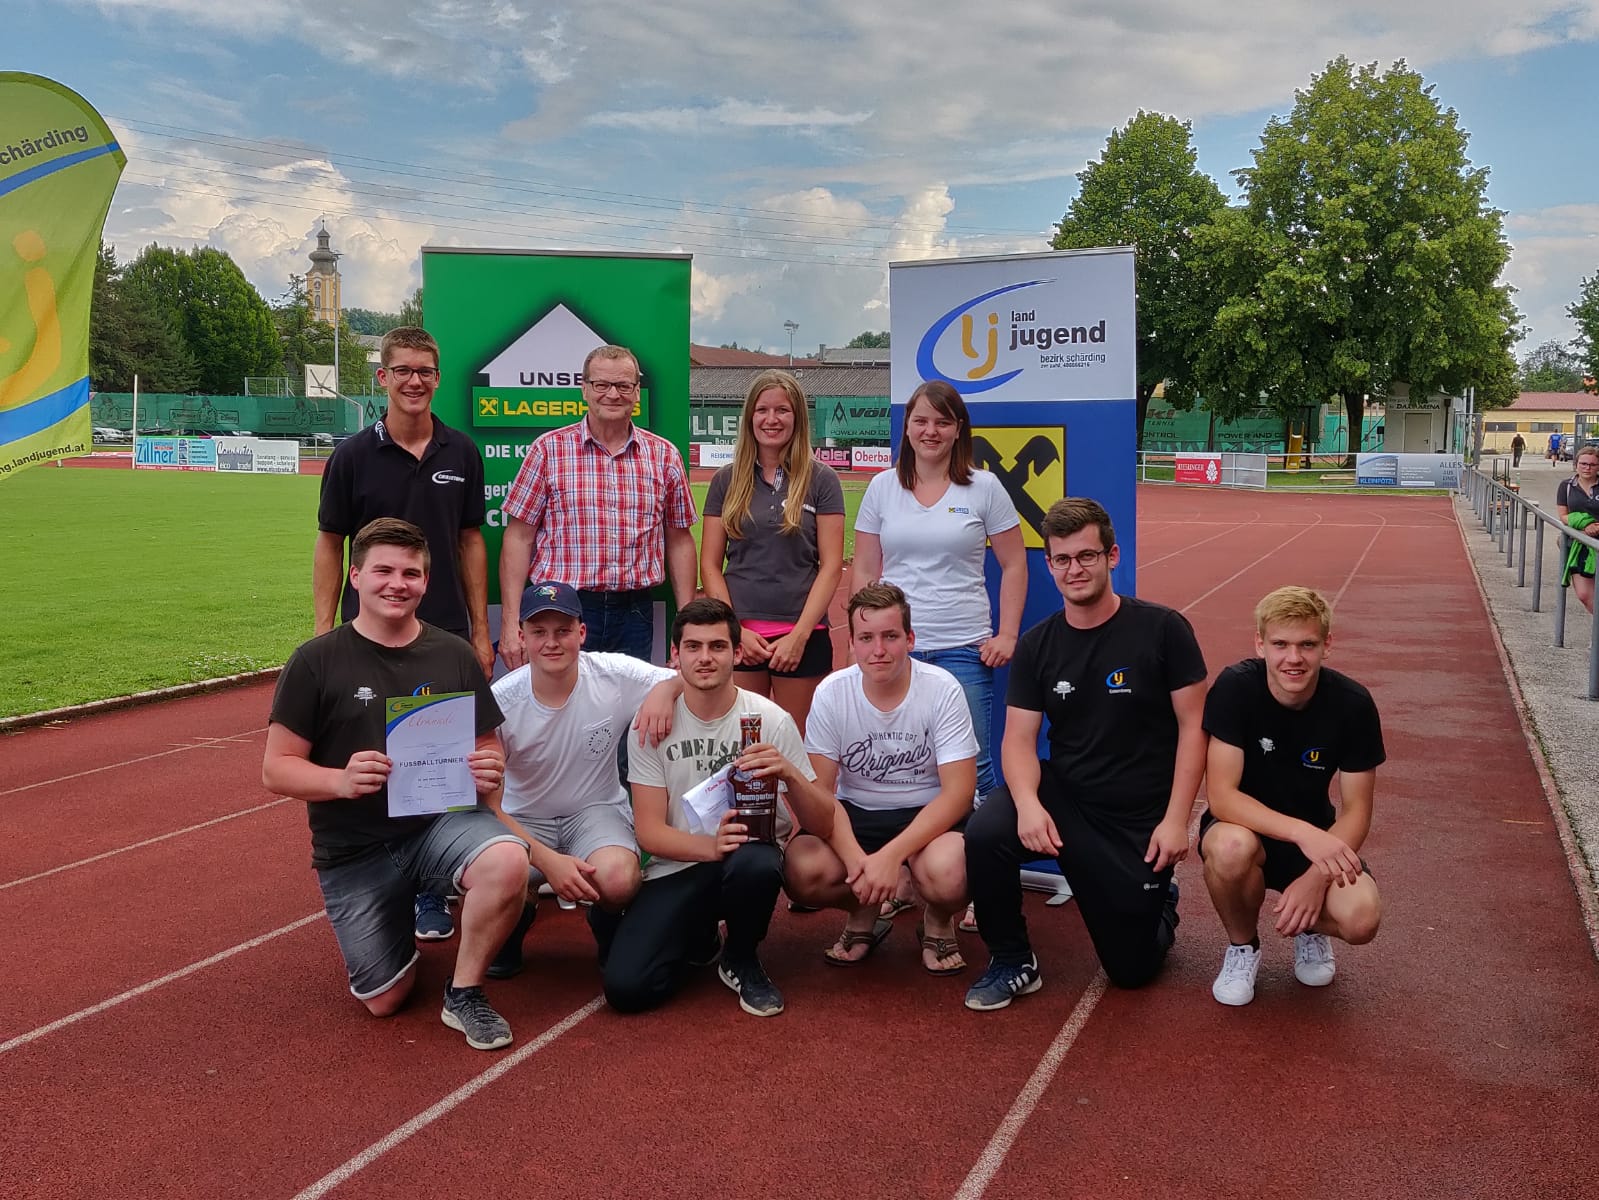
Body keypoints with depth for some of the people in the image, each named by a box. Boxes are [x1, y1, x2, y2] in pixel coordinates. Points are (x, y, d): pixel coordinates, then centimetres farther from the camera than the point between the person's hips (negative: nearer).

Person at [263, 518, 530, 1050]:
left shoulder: (453, 655, 2)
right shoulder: (317, 661, -5)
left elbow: (487, 748, 10)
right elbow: (277, 768, -5)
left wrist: (490, 769, -15)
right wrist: (341, 780, -26)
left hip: (440, 820, 1)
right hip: (353, 848, -1)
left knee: (508, 863, -32)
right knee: (385, 1000, -1)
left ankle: (464, 992, -7)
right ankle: (397, 918, 33)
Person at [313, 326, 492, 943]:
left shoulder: (461, 453, 4)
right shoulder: (354, 455, -2)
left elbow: (471, 542, 8)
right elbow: (329, 546, 1)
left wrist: (480, 630, 5)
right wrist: (324, 634, -5)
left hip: (446, 635, 2)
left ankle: (430, 892, 21)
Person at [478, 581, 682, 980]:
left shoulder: (615, 675, -14)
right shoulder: (501, 701, -15)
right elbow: (487, 804, -13)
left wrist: (666, 689, -30)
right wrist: (547, 860, -26)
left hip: (597, 811, 0)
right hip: (522, 821, 0)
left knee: (618, 880, -34)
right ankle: (517, 920, 9)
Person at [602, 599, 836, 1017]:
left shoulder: (770, 719, -7)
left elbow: (822, 825, -7)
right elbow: (649, 831, -7)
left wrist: (790, 774, -28)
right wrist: (710, 845, -27)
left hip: (750, 854, -1)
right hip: (675, 869, 1)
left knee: (755, 864, -37)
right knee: (625, 986, -19)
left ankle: (741, 961, -3)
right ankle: (699, 937, 16)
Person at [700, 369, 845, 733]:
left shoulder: (820, 480, 2)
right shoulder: (727, 480, 6)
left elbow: (831, 566, -2)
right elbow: (710, 565, 5)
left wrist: (800, 635, -9)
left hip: (802, 636, -1)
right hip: (739, 636, 1)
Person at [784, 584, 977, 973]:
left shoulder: (942, 689, -16)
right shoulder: (831, 693, -11)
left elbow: (958, 792, -18)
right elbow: (820, 790, -8)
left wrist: (891, 856, -29)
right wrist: (855, 858, -26)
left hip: (930, 815, -2)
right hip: (856, 814, 2)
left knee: (947, 874, -36)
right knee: (802, 872, -28)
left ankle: (939, 923, 4)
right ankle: (863, 914, 9)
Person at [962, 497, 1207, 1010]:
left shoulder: (1162, 629, -10)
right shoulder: (1036, 645, -1)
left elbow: (1192, 727, -8)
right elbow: (1019, 739, -5)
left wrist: (1175, 819, -15)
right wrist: (1027, 802, -25)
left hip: (1140, 817, -2)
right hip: (1063, 796, 2)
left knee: (1132, 969, 4)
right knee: (985, 832, -30)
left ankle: (1159, 903, 41)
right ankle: (1012, 962, -5)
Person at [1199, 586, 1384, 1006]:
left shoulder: (1353, 704, -15)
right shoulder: (1235, 688, -21)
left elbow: (1355, 811, -9)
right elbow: (1221, 797, -25)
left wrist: (1317, 876, -25)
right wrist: (1303, 833, -38)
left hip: (1316, 836, 1)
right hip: (1244, 826, -1)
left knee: (1361, 919, -28)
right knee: (1231, 847, -38)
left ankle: (1310, 926, 13)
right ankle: (1242, 946, -3)